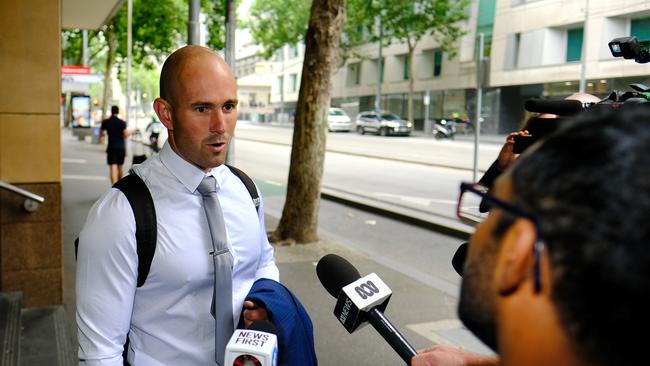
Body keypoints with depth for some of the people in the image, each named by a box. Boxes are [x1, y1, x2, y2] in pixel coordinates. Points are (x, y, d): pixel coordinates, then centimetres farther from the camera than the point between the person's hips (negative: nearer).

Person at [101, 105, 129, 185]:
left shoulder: (105, 122, -1)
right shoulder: (122, 122, -5)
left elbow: (102, 134, 7)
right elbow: (126, 135, -11)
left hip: (111, 147, -1)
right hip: (121, 147, 1)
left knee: (112, 168, -5)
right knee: (120, 168, 15)